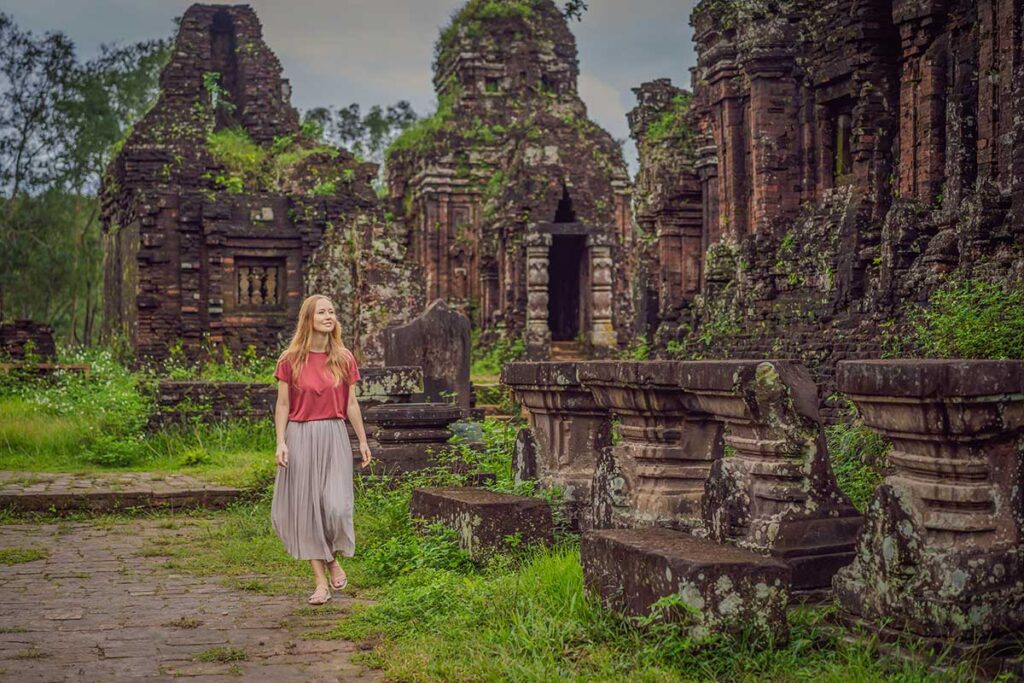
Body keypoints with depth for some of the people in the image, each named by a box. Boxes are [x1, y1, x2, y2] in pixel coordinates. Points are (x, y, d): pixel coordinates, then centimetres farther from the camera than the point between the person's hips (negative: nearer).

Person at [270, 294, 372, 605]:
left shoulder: (344, 359, 3)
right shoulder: (290, 360, -2)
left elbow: (351, 404, 9)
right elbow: (282, 405, 0)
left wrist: (363, 441, 10)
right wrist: (280, 442, -8)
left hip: (334, 436, 1)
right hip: (300, 438, -1)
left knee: (336, 505, -11)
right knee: (306, 507, 1)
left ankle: (332, 558, 21)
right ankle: (321, 581, 12)